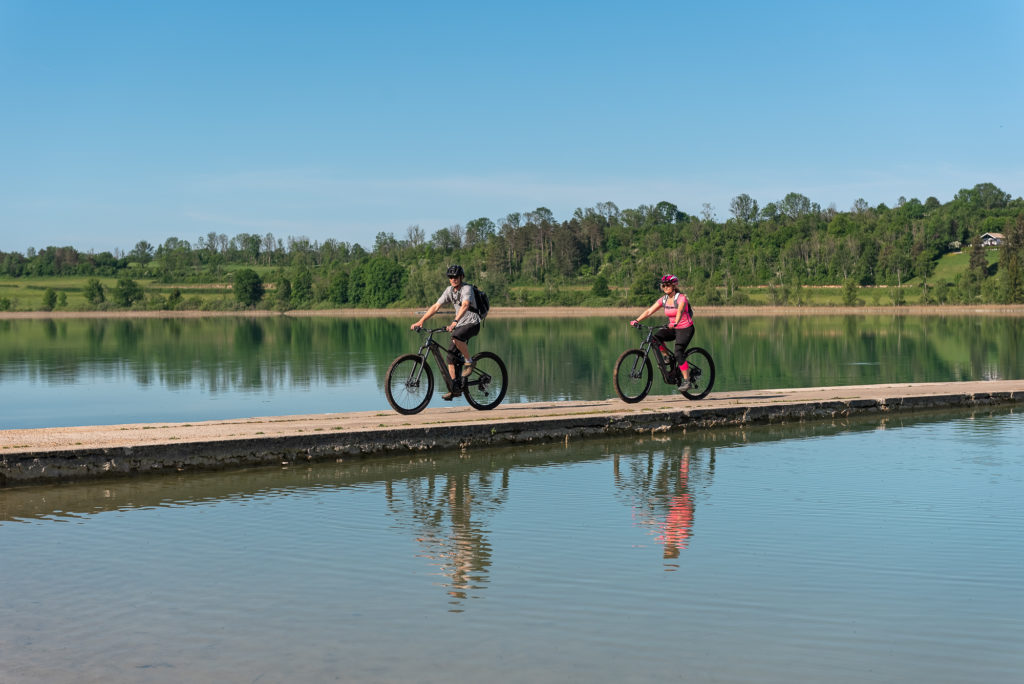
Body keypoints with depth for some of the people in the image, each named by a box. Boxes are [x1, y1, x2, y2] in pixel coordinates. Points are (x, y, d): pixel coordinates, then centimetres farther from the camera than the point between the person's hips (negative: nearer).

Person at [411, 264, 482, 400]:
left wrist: (455, 322, -49)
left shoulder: (467, 288, -16)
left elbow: (465, 305, -35)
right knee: (451, 356, -1)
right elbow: (436, 306, 1)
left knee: (456, 337, -37)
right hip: (460, 324, 7)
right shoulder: (449, 290, 5)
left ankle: (469, 362, -15)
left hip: (472, 323, -7)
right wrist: (421, 321, -10)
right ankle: (455, 389, 6)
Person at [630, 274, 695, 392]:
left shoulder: (681, 298, -17)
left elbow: (680, 311, -35)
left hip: (685, 328, -6)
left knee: (678, 354, -19)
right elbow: (649, 311, -6)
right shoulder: (663, 299, 0)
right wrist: (637, 320, -19)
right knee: (656, 338, -20)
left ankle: (686, 381, -10)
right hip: (672, 328, 6)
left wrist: (675, 323, -54)